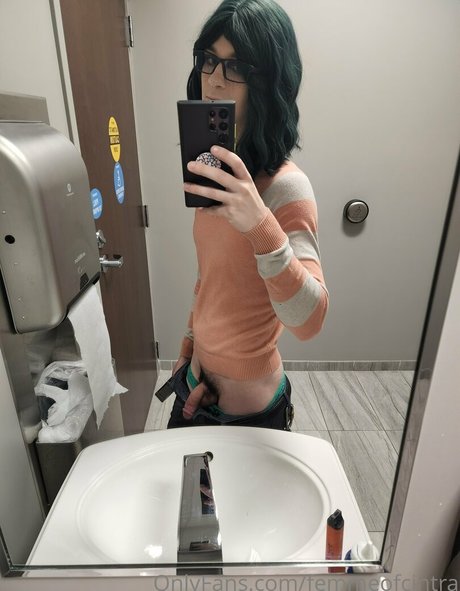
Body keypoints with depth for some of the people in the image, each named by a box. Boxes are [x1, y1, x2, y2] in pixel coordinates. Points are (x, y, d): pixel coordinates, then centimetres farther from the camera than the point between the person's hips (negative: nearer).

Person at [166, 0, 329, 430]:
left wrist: (262, 226, -49)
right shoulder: (219, 171, -1)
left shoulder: (286, 186, -25)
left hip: (246, 406, -7)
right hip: (198, 380, 7)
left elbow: (307, 322, -36)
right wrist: (189, 347, 15)